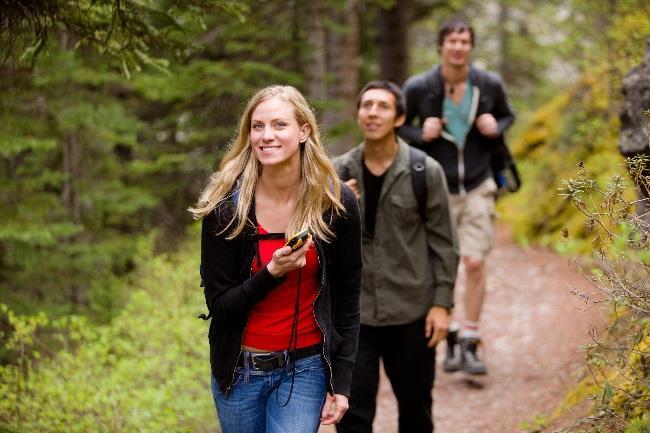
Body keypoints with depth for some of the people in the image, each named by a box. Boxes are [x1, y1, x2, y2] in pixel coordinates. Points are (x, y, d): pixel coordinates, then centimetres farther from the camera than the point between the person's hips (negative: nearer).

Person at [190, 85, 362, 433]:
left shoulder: (337, 204, -8)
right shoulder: (224, 207, -10)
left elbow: (347, 299, 0)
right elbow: (217, 304, -7)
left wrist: (341, 382, -3)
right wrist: (272, 273, -23)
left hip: (305, 368, -1)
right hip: (239, 369, 1)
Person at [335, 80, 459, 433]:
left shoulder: (425, 172, -5)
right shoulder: (339, 173, 2)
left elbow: (443, 242, -2)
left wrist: (442, 303, -7)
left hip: (411, 313, -1)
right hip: (354, 313, 1)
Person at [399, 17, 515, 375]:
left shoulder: (489, 85, -2)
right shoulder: (419, 87, -8)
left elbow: (507, 116, 16)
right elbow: (398, 124, 5)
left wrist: (496, 127, -8)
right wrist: (420, 134, -16)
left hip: (477, 188, 1)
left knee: (475, 263, -8)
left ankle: (469, 345, 2)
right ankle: (450, 339, 24)